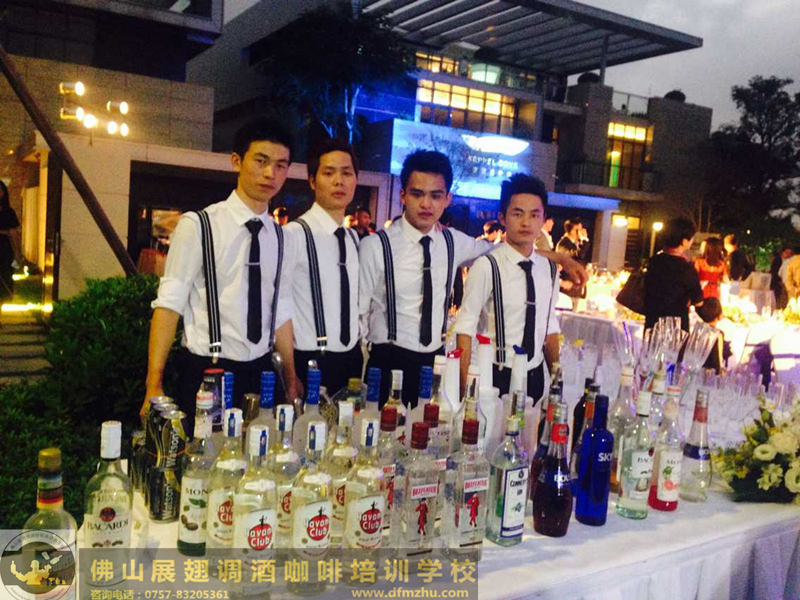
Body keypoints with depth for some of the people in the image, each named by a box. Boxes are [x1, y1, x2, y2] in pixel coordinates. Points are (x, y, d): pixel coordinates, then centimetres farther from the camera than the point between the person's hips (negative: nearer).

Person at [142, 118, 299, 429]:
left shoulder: (280, 236, 6)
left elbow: (281, 310, 10)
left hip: (260, 373, 5)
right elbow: (169, 303, -12)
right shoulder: (197, 225, -10)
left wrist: (291, 380, 9)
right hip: (204, 373, -5)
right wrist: (154, 386, -18)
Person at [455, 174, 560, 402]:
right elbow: (465, 331, -14)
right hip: (495, 377, -5)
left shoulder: (549, 269, 4)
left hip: (534, 378, 6)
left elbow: (550, 329, 12)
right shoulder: (487, 266, -14)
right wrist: (466, 390, -18)